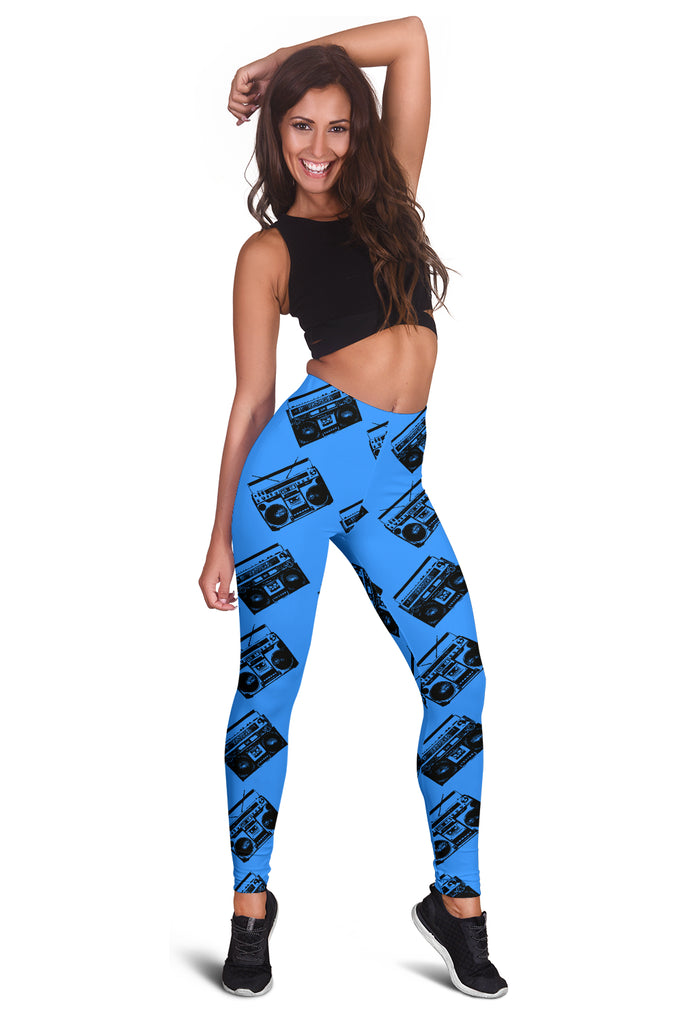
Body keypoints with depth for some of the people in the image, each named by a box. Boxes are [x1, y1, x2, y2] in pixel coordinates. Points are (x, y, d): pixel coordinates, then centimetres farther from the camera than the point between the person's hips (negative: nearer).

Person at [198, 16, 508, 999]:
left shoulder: (389, 198, 16)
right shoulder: (270, 250, 5)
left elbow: (410, 37, 15)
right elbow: (251, 399, 3)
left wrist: (283, 59, 17)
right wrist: (221, 537, 1)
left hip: (396, 477, 4)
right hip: (306, 457, -4)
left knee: (459, 674, 0)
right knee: (268, 680, 0)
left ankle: (457, 901, 13)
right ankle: (252, 904, 15)